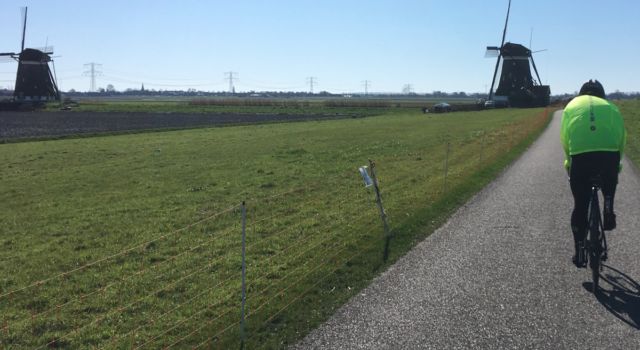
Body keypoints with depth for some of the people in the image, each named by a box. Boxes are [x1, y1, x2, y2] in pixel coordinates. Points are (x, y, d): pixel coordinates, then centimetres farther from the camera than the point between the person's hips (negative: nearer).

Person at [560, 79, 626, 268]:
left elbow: (564, 137, 14)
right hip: (609, 154, 0)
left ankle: (580, 252, 15)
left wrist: (569, 161, 23)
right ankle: (608, 212, 16)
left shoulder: (572, 105, 23)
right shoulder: (610, 106, 22)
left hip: (580, 156, 0)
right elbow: (621, 136, 14)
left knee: (580, 206, 12)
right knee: (609, 182, 36)